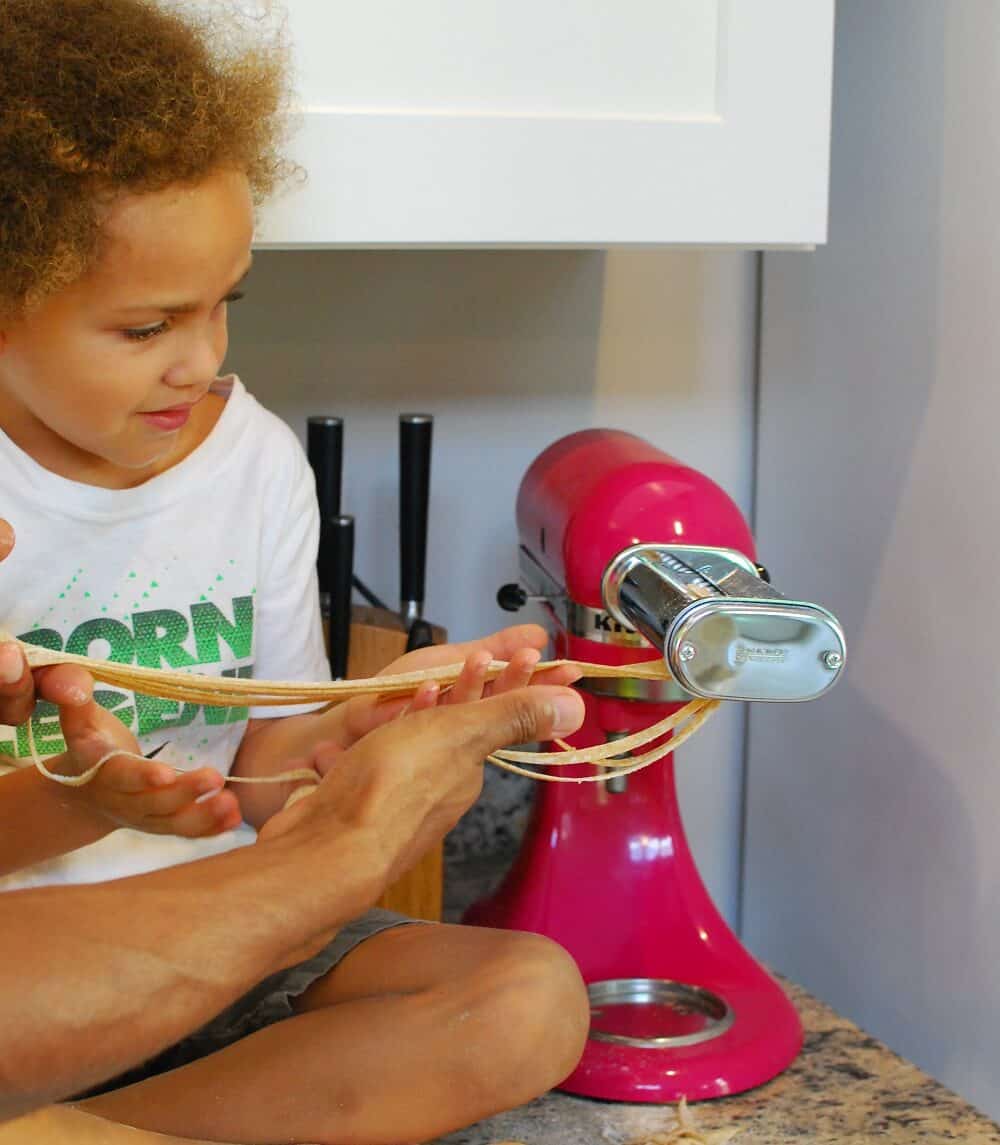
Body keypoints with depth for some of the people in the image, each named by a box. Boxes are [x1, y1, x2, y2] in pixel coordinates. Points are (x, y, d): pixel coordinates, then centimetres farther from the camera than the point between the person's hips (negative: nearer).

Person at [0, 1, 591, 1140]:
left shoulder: (258, 459, 4)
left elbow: (262, 777, 6)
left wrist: (372, 720, -16)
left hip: (222, 938, 5)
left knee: (532, 1001, -21)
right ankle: (344, 851, -20)